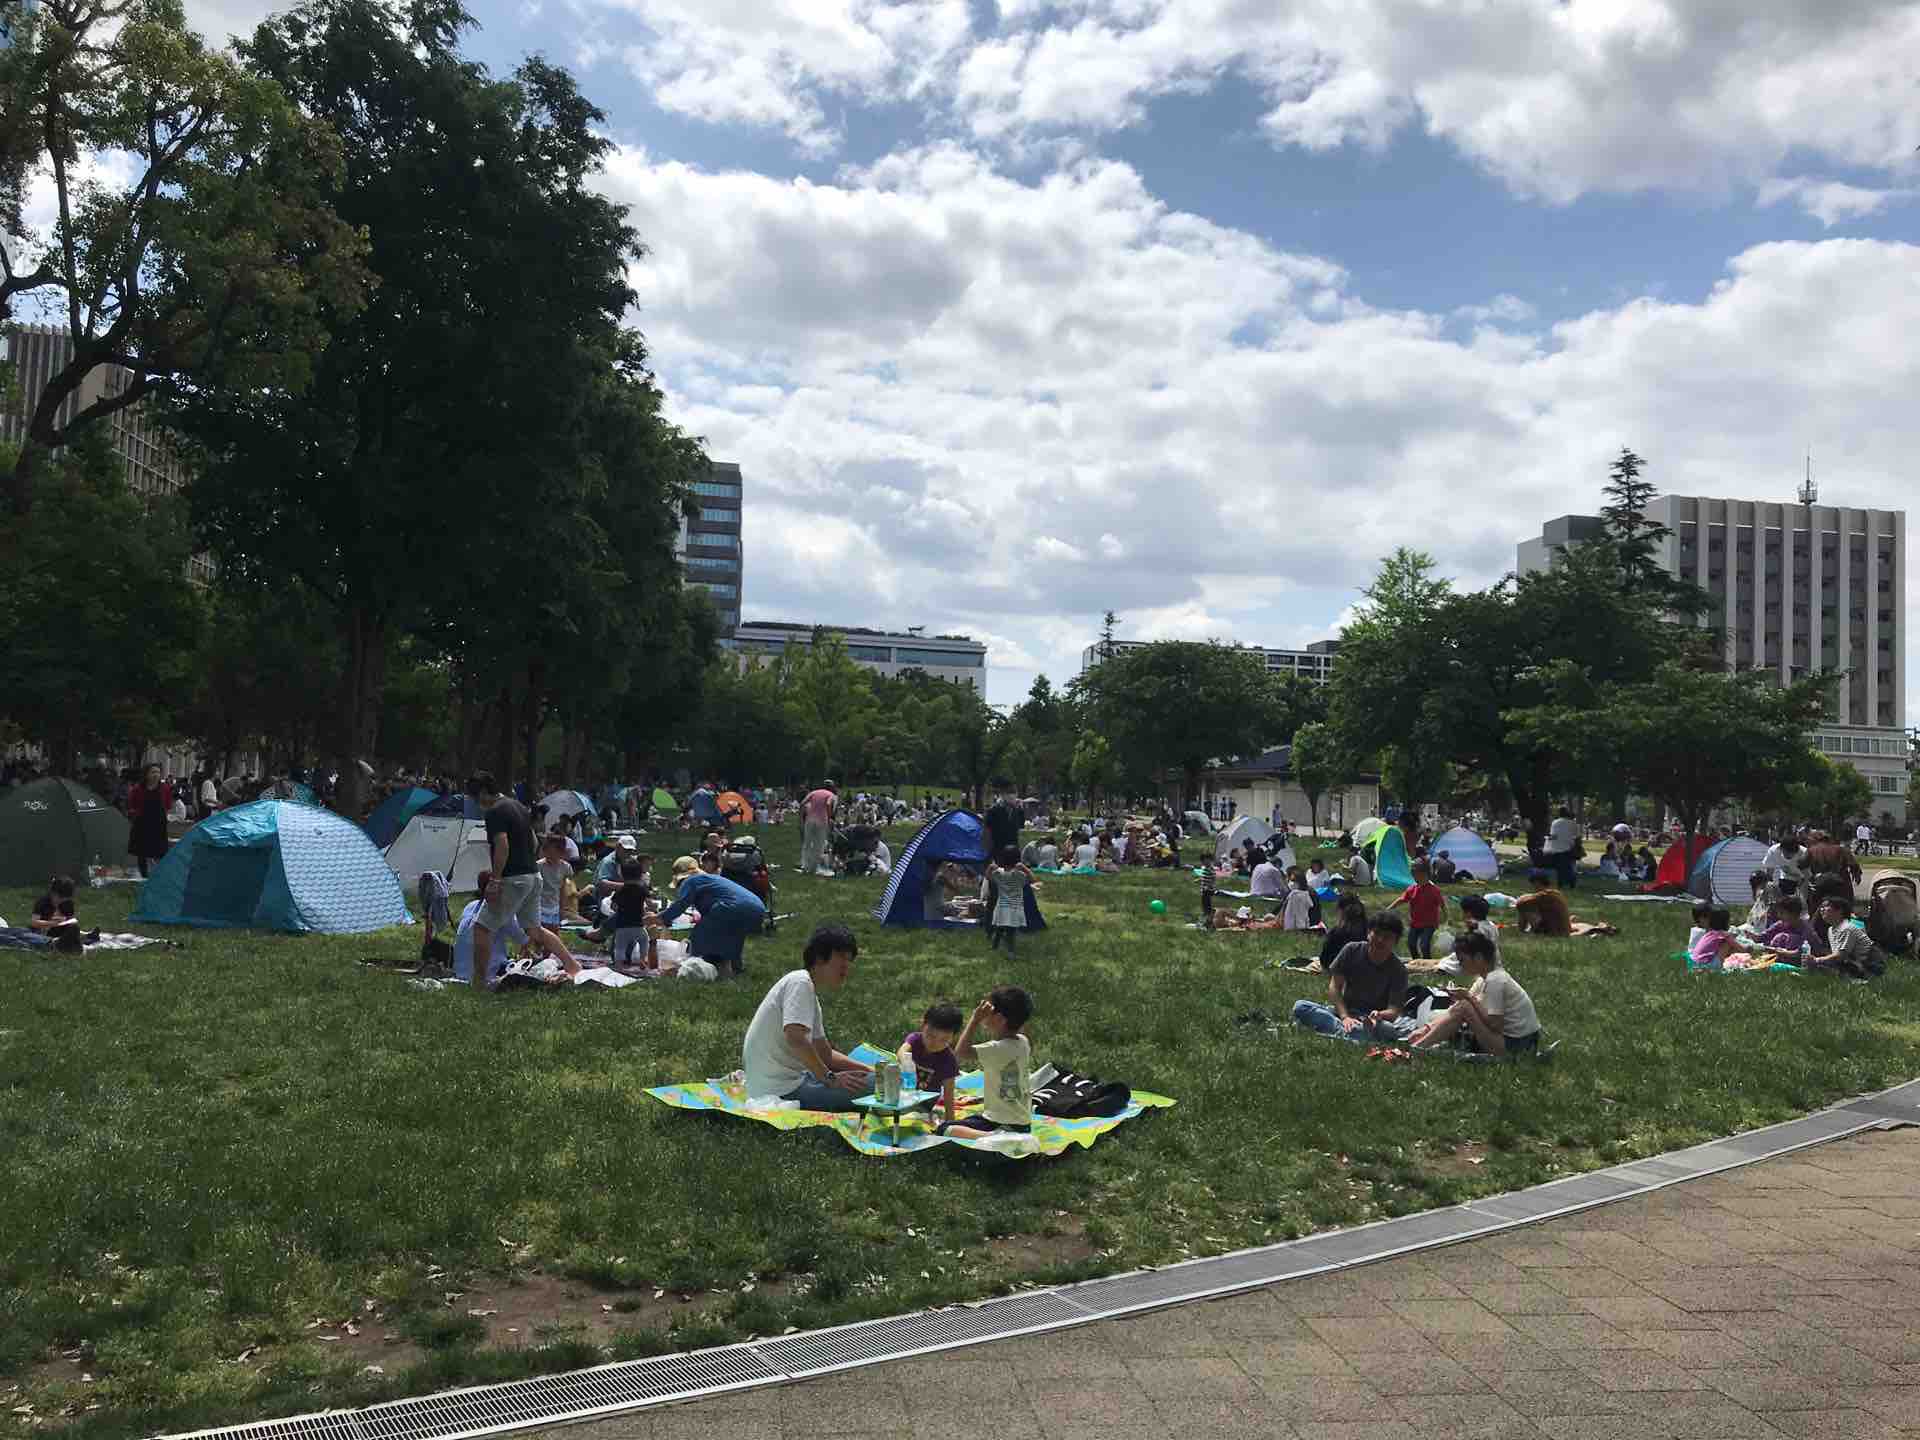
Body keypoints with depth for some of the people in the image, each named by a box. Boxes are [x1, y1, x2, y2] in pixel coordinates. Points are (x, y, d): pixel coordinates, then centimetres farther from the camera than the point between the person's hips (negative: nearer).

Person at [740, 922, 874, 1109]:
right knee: (873, 1085, -21)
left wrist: (871, 1070, 16)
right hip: (781, 1090, -10)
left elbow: (825, 1054, 24)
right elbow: (795, 1038, -26)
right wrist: (830, 1078, -21)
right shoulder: (800, 982, -12)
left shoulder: (812, 998, 19)